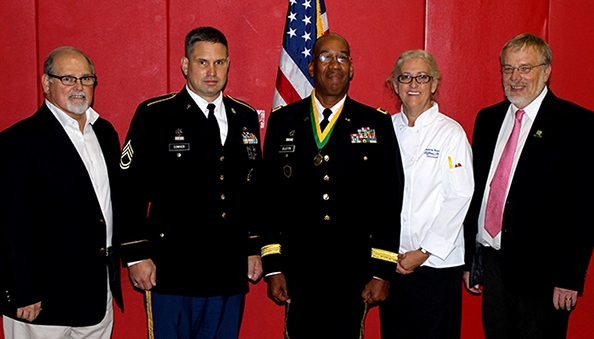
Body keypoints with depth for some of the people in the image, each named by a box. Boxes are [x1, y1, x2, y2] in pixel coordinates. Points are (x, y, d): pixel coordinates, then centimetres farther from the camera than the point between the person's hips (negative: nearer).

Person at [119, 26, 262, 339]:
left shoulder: (246, 117, 11)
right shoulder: (154, 116, -3)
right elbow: (131, 190, -5)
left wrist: (254, 249, 13)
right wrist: (137, 255, -8)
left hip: (231, 273, 5)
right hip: (171, 271, -4)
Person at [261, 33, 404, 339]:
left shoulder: (377, 124, 3)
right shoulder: (283, 121, 6)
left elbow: (389, 201, 2)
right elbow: (270, 196, 5)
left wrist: (382, 272, -3)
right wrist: (273, 267, 0)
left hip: (353, 273, 0)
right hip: (298, 273, 1)